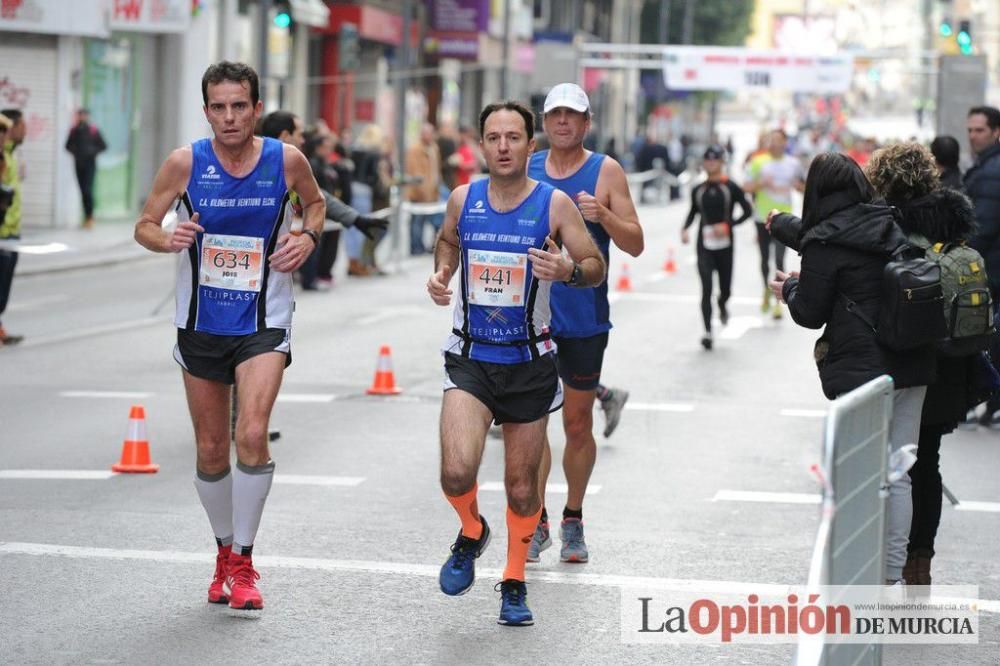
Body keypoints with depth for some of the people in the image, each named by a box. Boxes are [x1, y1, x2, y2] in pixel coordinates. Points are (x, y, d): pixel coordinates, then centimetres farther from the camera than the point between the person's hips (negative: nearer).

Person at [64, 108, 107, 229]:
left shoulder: (93, 131, -2)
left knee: (88, 190, -15)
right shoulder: (74, 131, 8)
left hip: (90, 164, -4)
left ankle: (90, 217, -12)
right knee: (83, 191, 4)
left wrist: (93, 152, -11)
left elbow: (103, 146, 3)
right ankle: (87, 217, 10)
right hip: (79, 164, 4)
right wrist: (74, 151, -1)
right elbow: (68, 145, 19)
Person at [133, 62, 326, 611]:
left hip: (263, 323, -2)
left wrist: (308, 236, -7)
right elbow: (144, 225, 0)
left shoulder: (286, 160, -7)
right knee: (211, 450, 10)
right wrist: (168, 239, -22)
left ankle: (243, 560, -6)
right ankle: (225, 550, 32)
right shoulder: (185, 163, -9)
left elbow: (315, 202, 13)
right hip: (201, 322, 2)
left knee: (251, 435, -19)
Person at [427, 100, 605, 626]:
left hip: (529, 364, 0)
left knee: (521, 487, 9)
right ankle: (471, 533, 13)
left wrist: (568, 271, -23)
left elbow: (596, 267, -1)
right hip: (470, 359, 0)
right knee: (457, 471, -20)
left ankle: (514, 583, 32)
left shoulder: (554, 203, -7)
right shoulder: (463, 199, 0)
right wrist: (440, 275, 1)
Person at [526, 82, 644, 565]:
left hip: (584, 317, -1)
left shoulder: (606, 171, -1)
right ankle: (536, 521, -2)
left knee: (578, 424, 8)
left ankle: (573, 521, 22)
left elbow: (635, 245, -3)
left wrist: (602, 214, -20)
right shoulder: (525, 170, 6)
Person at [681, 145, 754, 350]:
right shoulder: (698, 190, 6)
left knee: (725, 289, 8)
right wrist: (685, 228, 1)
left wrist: (728, 225, -14)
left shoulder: (731, 188, -4)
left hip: (725, 246, -1)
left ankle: (722, 306, 46)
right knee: (706, 288, -11)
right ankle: (708, 332, -10)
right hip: (704, 246, 1)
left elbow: (747, 210, -3)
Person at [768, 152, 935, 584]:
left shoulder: (825, 243, -11)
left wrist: (789, 289, 18)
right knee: (897, 476, 11)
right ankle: (893, 574, 18)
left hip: (862, 372, -7)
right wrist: (782, 224, 45)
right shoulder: (889, 226, 11)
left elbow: (811, 313, -4)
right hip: (912, 368, 7)